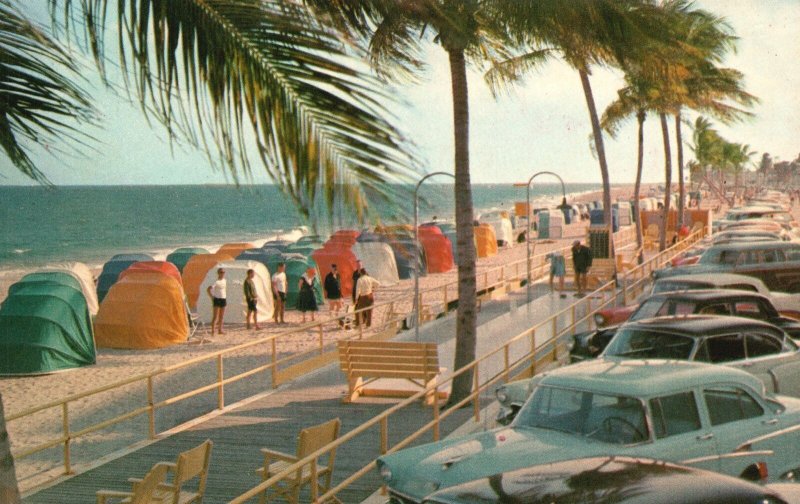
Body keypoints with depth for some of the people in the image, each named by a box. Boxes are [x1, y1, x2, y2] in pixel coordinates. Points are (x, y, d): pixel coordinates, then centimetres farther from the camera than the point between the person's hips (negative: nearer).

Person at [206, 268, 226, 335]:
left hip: (223, 299, 7)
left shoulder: (225, 280, 9)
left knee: (221, 317, 12)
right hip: (217, 299, -7)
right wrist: (212, 297, -14)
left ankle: (220, 330, 20)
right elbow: (208, 289, -19)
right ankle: (212, 331, -11)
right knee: (215, 316, -9)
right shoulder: (216, 282, -13)